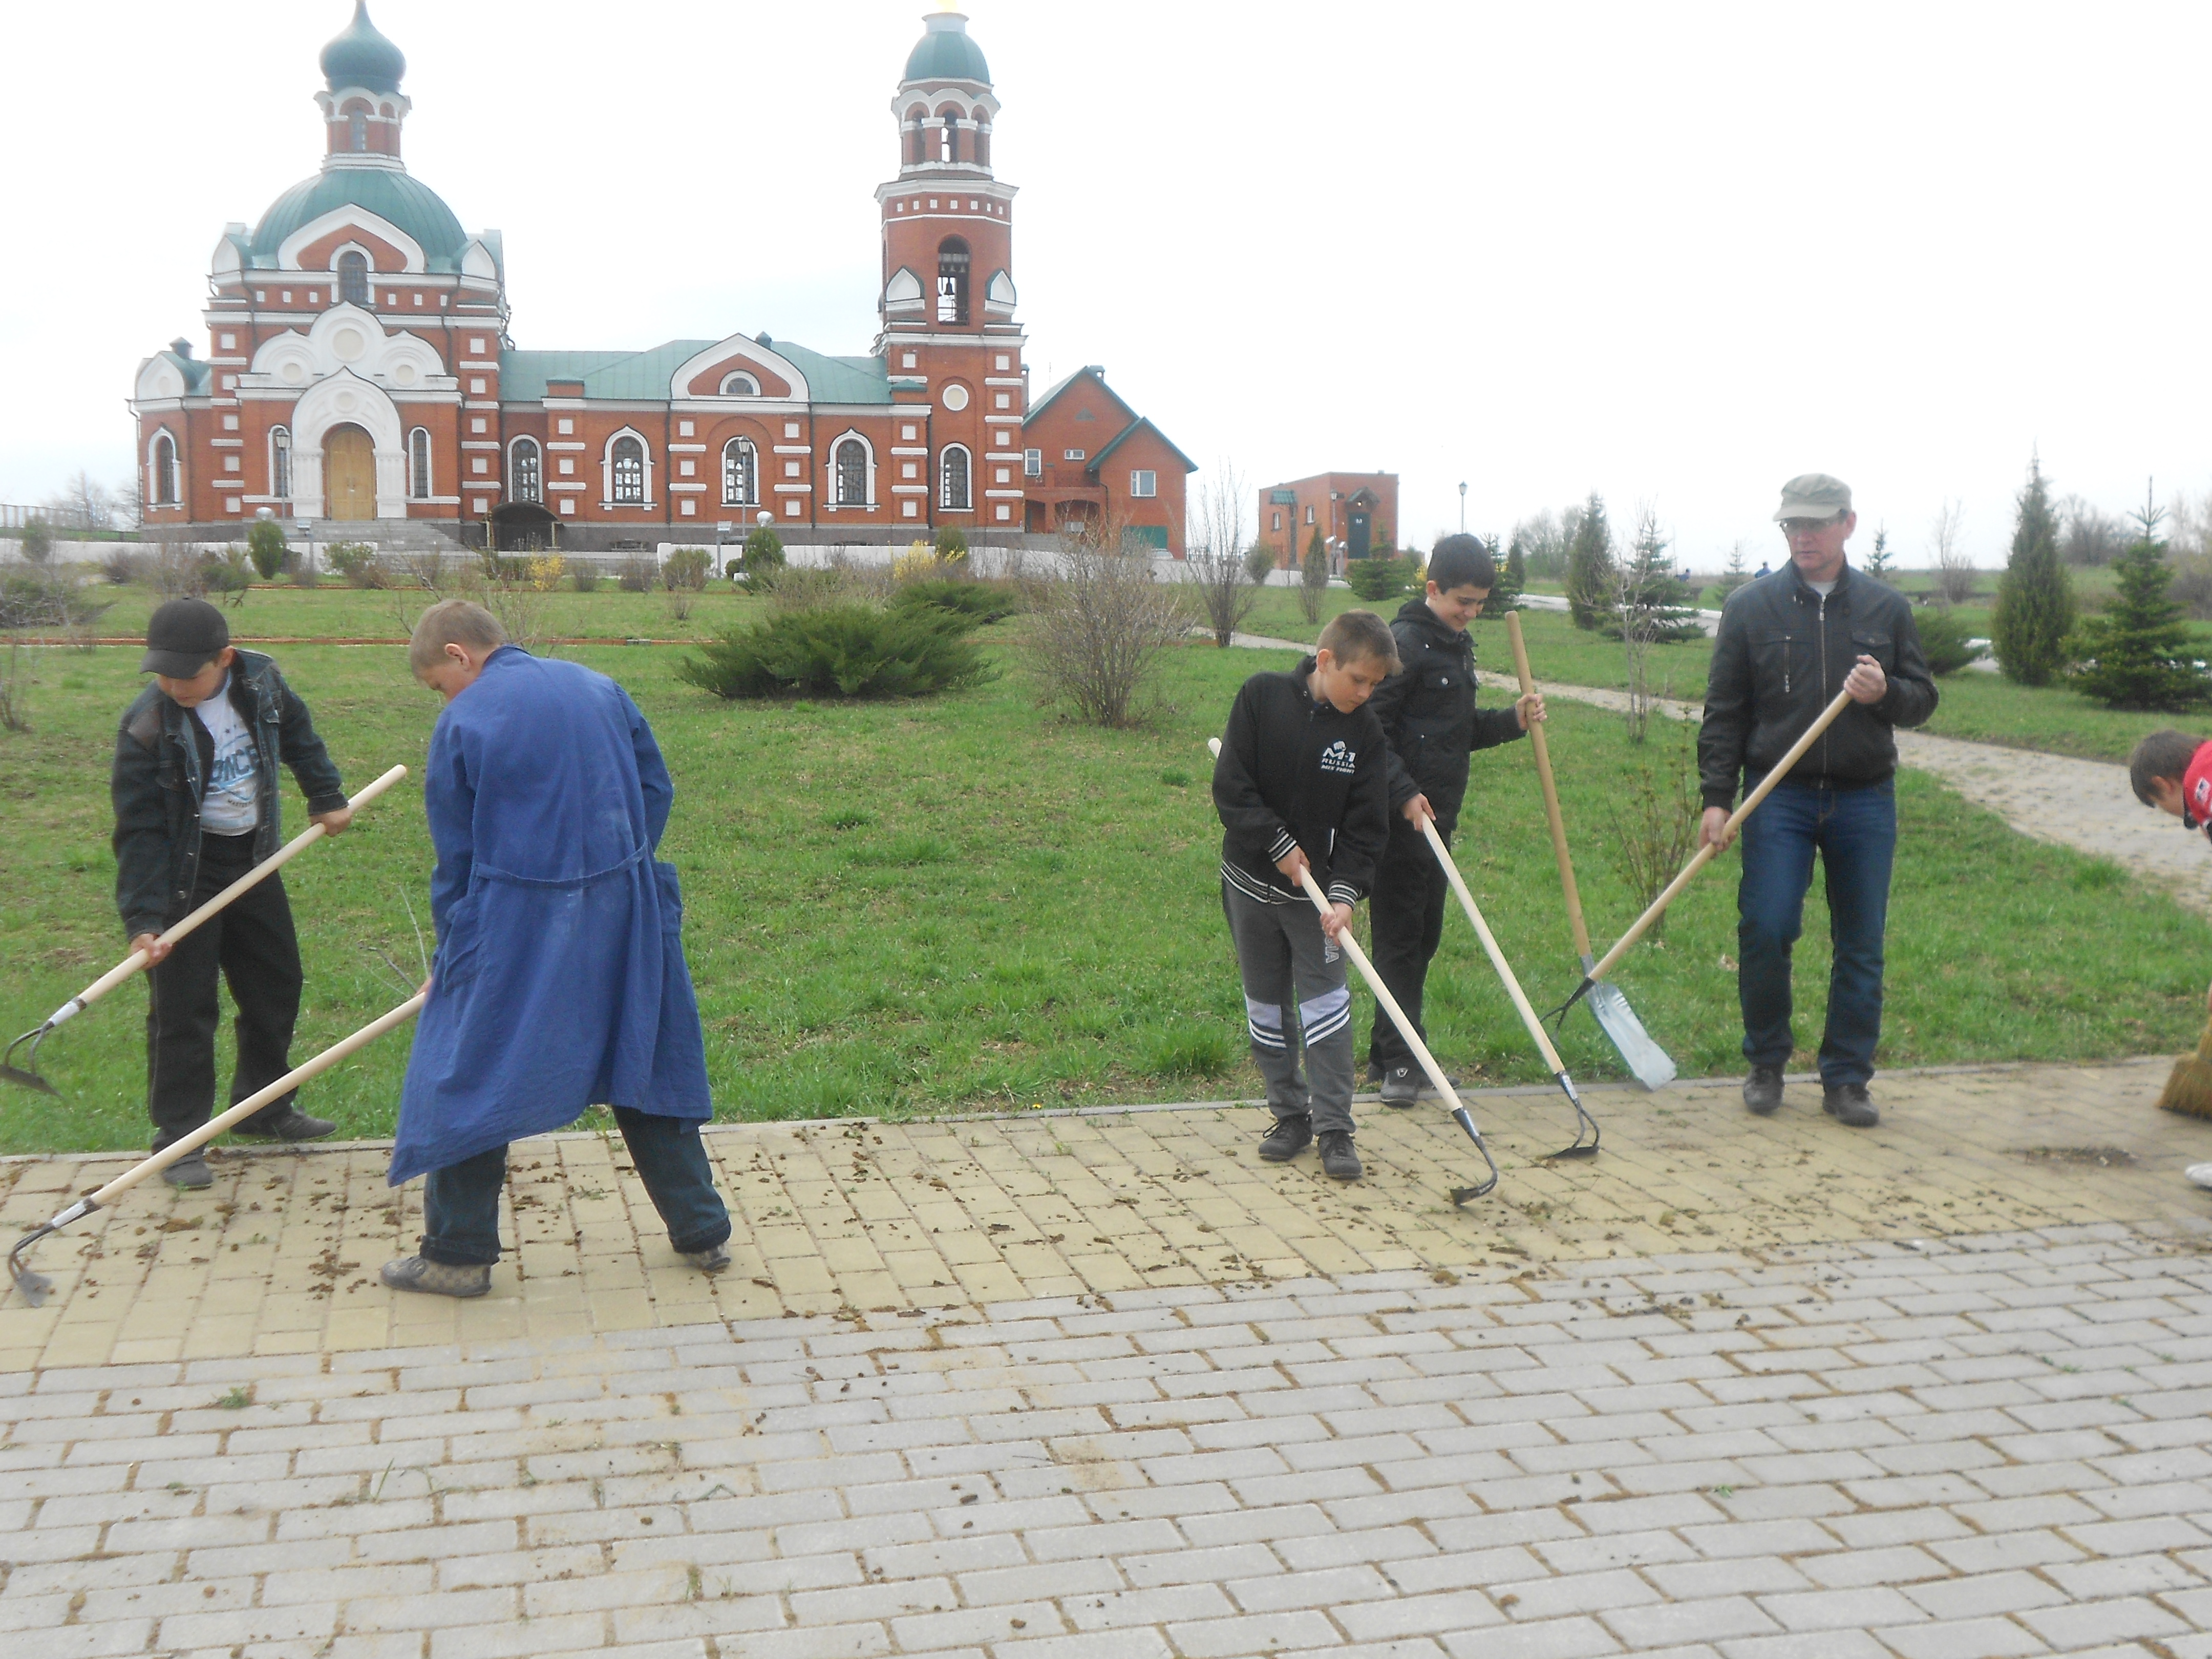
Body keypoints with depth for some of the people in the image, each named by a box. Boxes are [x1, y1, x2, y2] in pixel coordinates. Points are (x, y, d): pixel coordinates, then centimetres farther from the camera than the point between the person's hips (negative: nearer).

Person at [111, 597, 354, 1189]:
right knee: (182, 1006, -5)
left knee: (276, 986, 15)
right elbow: (139, 831, -21)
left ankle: (264, 1107, 33)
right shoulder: (146, 727, -23)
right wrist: (144, 917, -26)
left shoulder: (262, 682, -11)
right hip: (184, 874, -5)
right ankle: (178, 1137, 7)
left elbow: (298, 735, 13)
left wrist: (326, 797, 13)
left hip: (253, 862, 6)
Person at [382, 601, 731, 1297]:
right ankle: (702, 1232, 21)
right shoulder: (600, 688, 8)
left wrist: (449, 955, 11)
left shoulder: (462, 724, -5)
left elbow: (455, 858, 0)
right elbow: (656, 788, 11)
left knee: (470, 1076, 8)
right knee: (648, 1064, 15)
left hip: (515, 926, -5)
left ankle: (459, 1254, 12)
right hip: (626, 912, 5)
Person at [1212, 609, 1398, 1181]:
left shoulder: (1364, 732, -6)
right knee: (1265, 1004, 8)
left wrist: (1345, 893, -15)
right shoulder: (1261, 696, -10)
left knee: (1326, 1001, -6)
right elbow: (1231, 787, -12)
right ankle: (1290, 1115, 22)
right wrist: (1280, 845, -14)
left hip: (1318, 887, 0)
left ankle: (1334, 1129, 2)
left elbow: (1365, 827, -4)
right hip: (1251, 881, 0)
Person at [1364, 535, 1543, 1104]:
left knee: (1424, 935, 12)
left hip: (1437, 815, 9)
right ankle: (1398, 1059, 1)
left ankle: (1390, 1053, 21)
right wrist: (1404, 794, -24)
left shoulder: (1458, 646, 16)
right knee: (1399, 938, -5)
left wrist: (1512, 720, 7)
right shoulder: (1404, 643, -13)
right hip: (1401, 818, -9)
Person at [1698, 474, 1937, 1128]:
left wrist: (1886, 693, -12)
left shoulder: (1887, 608, 8)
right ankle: (1766, 1063, 11)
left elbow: (1923, 699, 11)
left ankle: (1846, 1079, 15)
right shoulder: (1750, 607, 3)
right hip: (1778, 796, -2)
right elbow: (1724, 712, 3)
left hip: (1865, 798, 2)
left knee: (1861, 945, 4)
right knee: (1765, 929, -10)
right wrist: (1716, 797, -5)